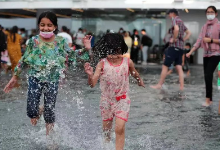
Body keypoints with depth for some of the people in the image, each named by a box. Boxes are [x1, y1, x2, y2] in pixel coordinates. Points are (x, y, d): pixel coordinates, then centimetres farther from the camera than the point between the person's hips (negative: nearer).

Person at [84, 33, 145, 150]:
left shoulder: (127, 62, -10)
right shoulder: (102, 64, -13)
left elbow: (135, 74, 14)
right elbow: (92, 84, -19)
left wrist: (140, 81, 31)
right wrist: (90, 75, -39)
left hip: (122, 100, -1)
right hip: (106, 100, 1)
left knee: (120, 128, -16)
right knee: (106, 129, 17)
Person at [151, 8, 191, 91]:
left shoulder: (175, 19, -7)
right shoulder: (181, 22, 19)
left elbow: (176, 29, -29)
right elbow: (189, 33, 26)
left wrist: (174, 39, -17)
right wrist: (182, 40, 15)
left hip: (174, 47, -8)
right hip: (180, 47, 8)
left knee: (165, 66, -2)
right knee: (179, 68, 5)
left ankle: (159, 85, 3)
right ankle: (181, 86, 1)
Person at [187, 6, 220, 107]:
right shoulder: (205, 26, 12)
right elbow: (199, 41, 10)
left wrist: (211, 40, -15)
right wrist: (190, 52, 3)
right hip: (206, 54, 6)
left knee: (208, 75, -17)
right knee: (207, 76, 5)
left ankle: (207, 99, -10)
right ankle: (210, 99, 12)